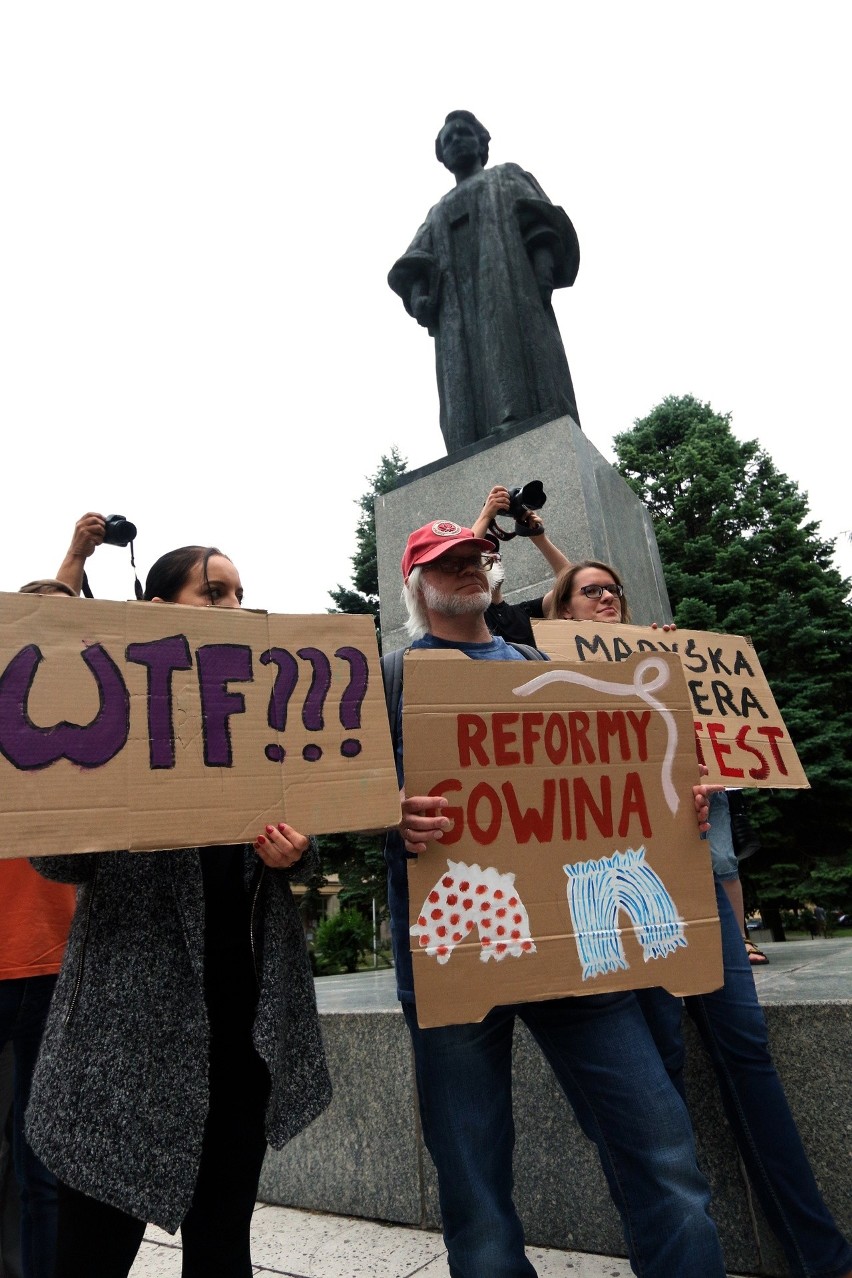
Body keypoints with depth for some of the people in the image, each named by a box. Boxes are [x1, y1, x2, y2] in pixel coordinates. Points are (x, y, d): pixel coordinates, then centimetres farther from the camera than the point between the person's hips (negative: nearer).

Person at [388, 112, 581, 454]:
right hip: (456, 304, 3)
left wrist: (543, 260, -12)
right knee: (464, 385, -20)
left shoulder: (508, 177, 30)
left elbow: (541, 220, 10)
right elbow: (417, 263, 20)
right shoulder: (437, 212, 38)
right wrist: (417, 292, -4)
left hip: (509, 280, -2)